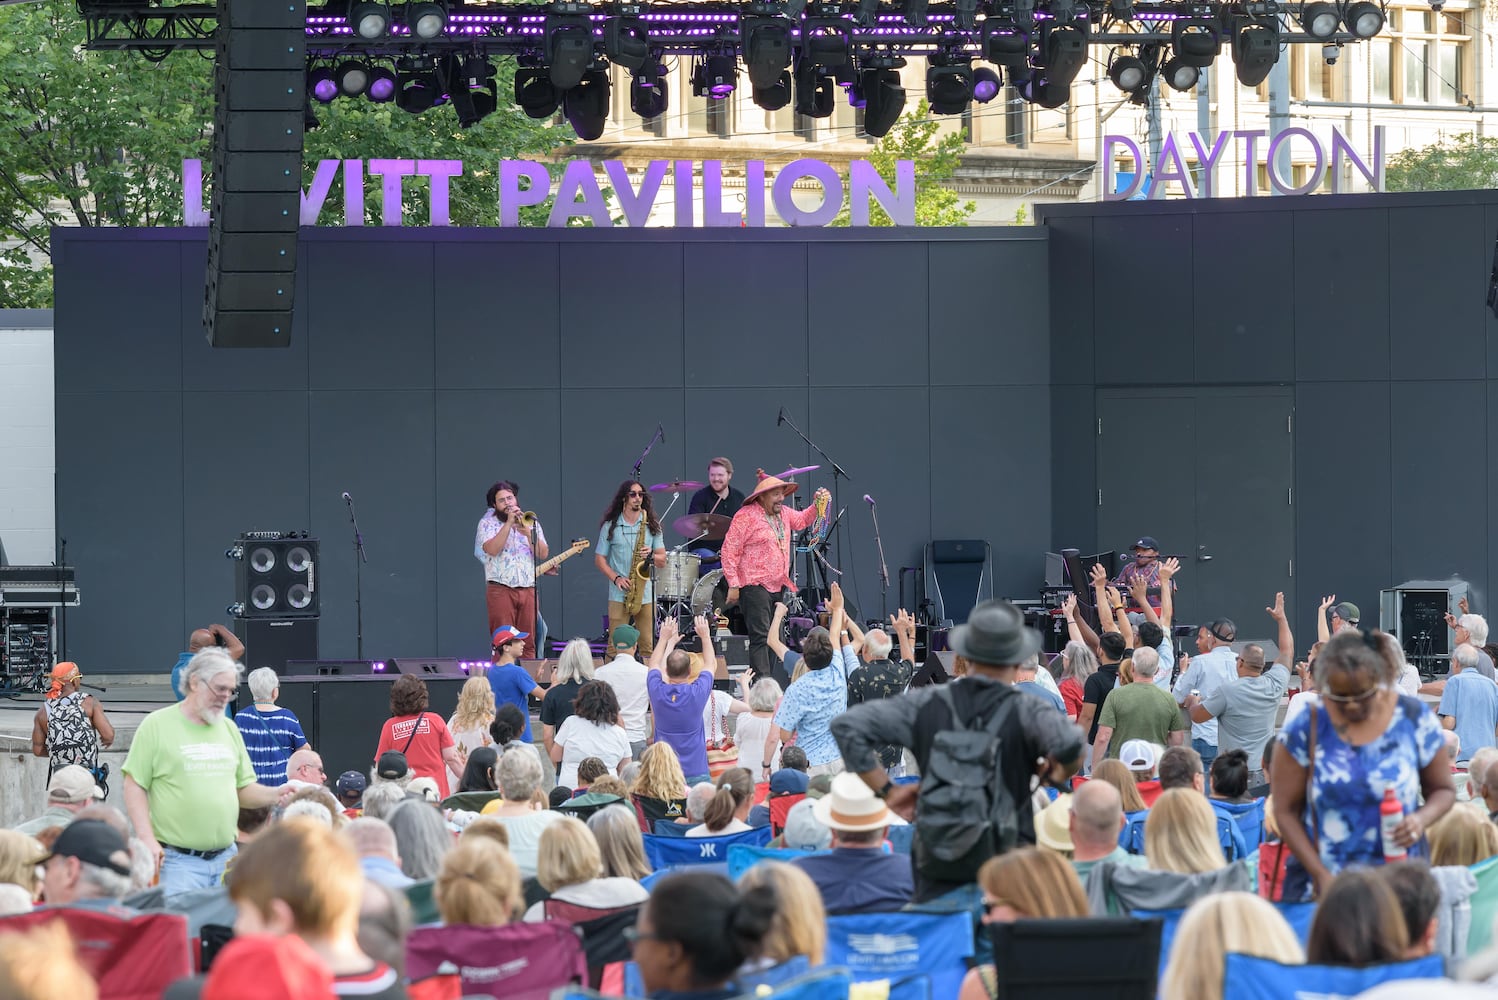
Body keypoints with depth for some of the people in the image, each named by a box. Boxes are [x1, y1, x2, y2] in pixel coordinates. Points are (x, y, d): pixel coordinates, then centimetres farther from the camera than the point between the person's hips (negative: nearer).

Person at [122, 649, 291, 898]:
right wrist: (147, 839, -14)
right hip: (178, 859, -6)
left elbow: (244, 789, 19)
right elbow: (134, 786, -4)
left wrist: (274, 795, -1)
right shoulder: (158, 725, -2)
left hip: (226, 858, 6)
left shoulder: (229, 728, 15)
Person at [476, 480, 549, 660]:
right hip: (500, 589, -3)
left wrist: (528, 534, -12)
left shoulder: (531, 522, 15)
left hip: (528, 589, 3)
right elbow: (492, 549, -15)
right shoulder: (488, 523, 4)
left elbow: (543, 553, 3)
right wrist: (509, 523, -16)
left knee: (528, 644, 0)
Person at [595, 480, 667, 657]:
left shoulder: (651, 526, 11)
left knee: (647, 647, 0)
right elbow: (599, 559, 6)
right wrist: (616, 578, -10)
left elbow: (662, 560, 11)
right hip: (619, 595, -2)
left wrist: (651, 556, -11)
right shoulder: (610, 526, 5)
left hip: (646, 594, 2)